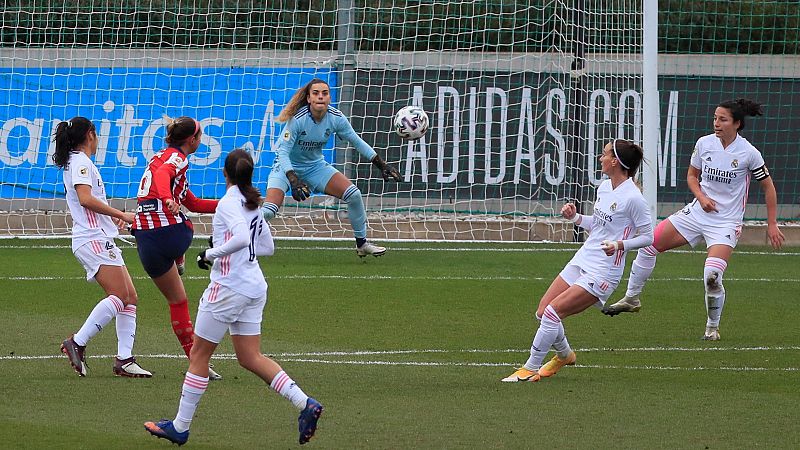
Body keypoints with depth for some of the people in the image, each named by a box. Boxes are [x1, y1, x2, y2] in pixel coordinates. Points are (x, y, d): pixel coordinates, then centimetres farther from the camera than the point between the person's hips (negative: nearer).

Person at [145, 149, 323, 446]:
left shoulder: (229, 202, -13)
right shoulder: (253, 203, 13)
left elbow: (242, 237, -30)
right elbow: (267, 246, 21)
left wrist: (212, 254, -19)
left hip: (229, 286, -8)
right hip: (255, 288, 8)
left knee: (199, 355, 3)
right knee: (250, 358, 9)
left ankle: (180, 427, 10)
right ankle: (305, 404, -6)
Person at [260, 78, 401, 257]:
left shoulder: (336, 118, -14)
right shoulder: (297, 119, -27)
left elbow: (357, 142, 1)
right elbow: (283, 152, -28)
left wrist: (381, 165, -1)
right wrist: (294, 181, -40)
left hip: (315, 165, 5)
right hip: (287, 166, -5)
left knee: (354, 195, -7)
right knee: (268, 211, -25)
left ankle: (362, 244, 12)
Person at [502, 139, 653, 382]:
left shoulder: (633, 198, -17)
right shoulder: (604, 187, 8)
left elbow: (647, 236, -10)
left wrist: (620, 245, -24)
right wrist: (575, 217, 5)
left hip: (603, 272, -8)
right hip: (581, 260, 9)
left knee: (552, 312, -17)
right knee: (542, 312, 5)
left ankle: (530, 369, -4)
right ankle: (564, 355, 32)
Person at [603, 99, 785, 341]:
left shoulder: (749, 153, -14)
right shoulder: (704, 143, -3)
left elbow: (768, 187, -2)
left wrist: (772, 225, -2)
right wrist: (701, 197, -7)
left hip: (727, 222, -5)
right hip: (698, 212, 5)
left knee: (712, 275, -23)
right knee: (648, 245, -1)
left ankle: (713, 327, 2)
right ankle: (631, 298, 19)